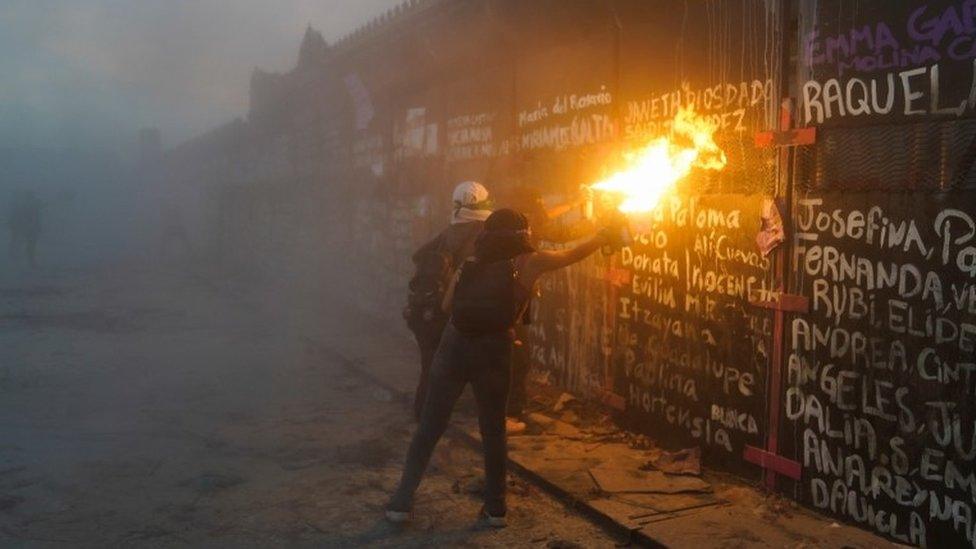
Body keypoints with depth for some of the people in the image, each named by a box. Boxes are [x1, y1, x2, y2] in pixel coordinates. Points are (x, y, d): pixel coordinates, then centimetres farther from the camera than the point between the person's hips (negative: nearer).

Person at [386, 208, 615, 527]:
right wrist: (603, 237, 35)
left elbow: (448, 304, 11)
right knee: (493, 432, 14)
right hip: (493, 352, -2)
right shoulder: (529, 263, 7)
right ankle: (495, 507, 21)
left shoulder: (471, 264, 14)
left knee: (428, 429, 10)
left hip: (454, 347, 2)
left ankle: (401, 502, 12)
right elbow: (575, 254, 18)